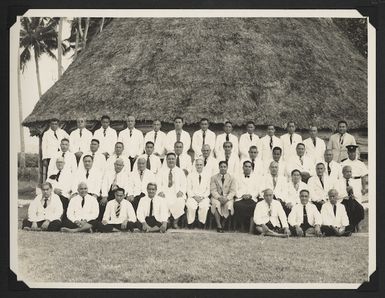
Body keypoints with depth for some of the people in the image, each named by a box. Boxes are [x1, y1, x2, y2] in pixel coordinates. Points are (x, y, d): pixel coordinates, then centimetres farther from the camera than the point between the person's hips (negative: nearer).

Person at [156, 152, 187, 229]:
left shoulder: (180, 171, 17)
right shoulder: (161, 171, 15)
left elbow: (184, 184, 10)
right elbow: (158, 183, 6)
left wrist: (181, 191, -11)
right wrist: (160, 191, -13)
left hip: (177, 194, 0)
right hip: (165, 194, 0)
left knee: (180, 202, -32)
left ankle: (175, 222, -16)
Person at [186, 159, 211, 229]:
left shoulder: (207, 176, 10)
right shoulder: (190, 175, 8)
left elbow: (208, 189, 7)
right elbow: (189, 189, 4)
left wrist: (202, 197, -9)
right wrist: (194, 196, -12)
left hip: (203, 197, 0)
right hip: (192, 197, 0)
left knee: (204, 207, -32)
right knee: (191, 206, -32)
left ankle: (201, 223, -14)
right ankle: (190, 223, -13)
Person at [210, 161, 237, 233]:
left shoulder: (232, 178, 10)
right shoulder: (214, 178, 10)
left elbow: (233, 191, 2)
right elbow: (213, 190, 1)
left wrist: (227, 198, -17)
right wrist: (219, 197, -18)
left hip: (228, 198, 0)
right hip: (216, 197, 0)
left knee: (229, 205, -34)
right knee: (216, 204, -35)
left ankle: (223, 225, -19)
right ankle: (218, 226, -31)